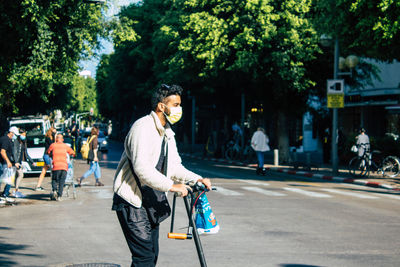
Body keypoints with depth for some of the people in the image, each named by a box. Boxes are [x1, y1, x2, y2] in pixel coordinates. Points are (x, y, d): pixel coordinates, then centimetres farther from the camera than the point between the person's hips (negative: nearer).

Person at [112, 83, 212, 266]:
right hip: (132, 201, -10)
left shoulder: (167, 133, 14)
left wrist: (197, 179, -5)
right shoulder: (143, 127, -17)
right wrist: (171, 186, -30)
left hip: (150, 202, 10)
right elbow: (141, 167, -28)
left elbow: (175, 167, 12)